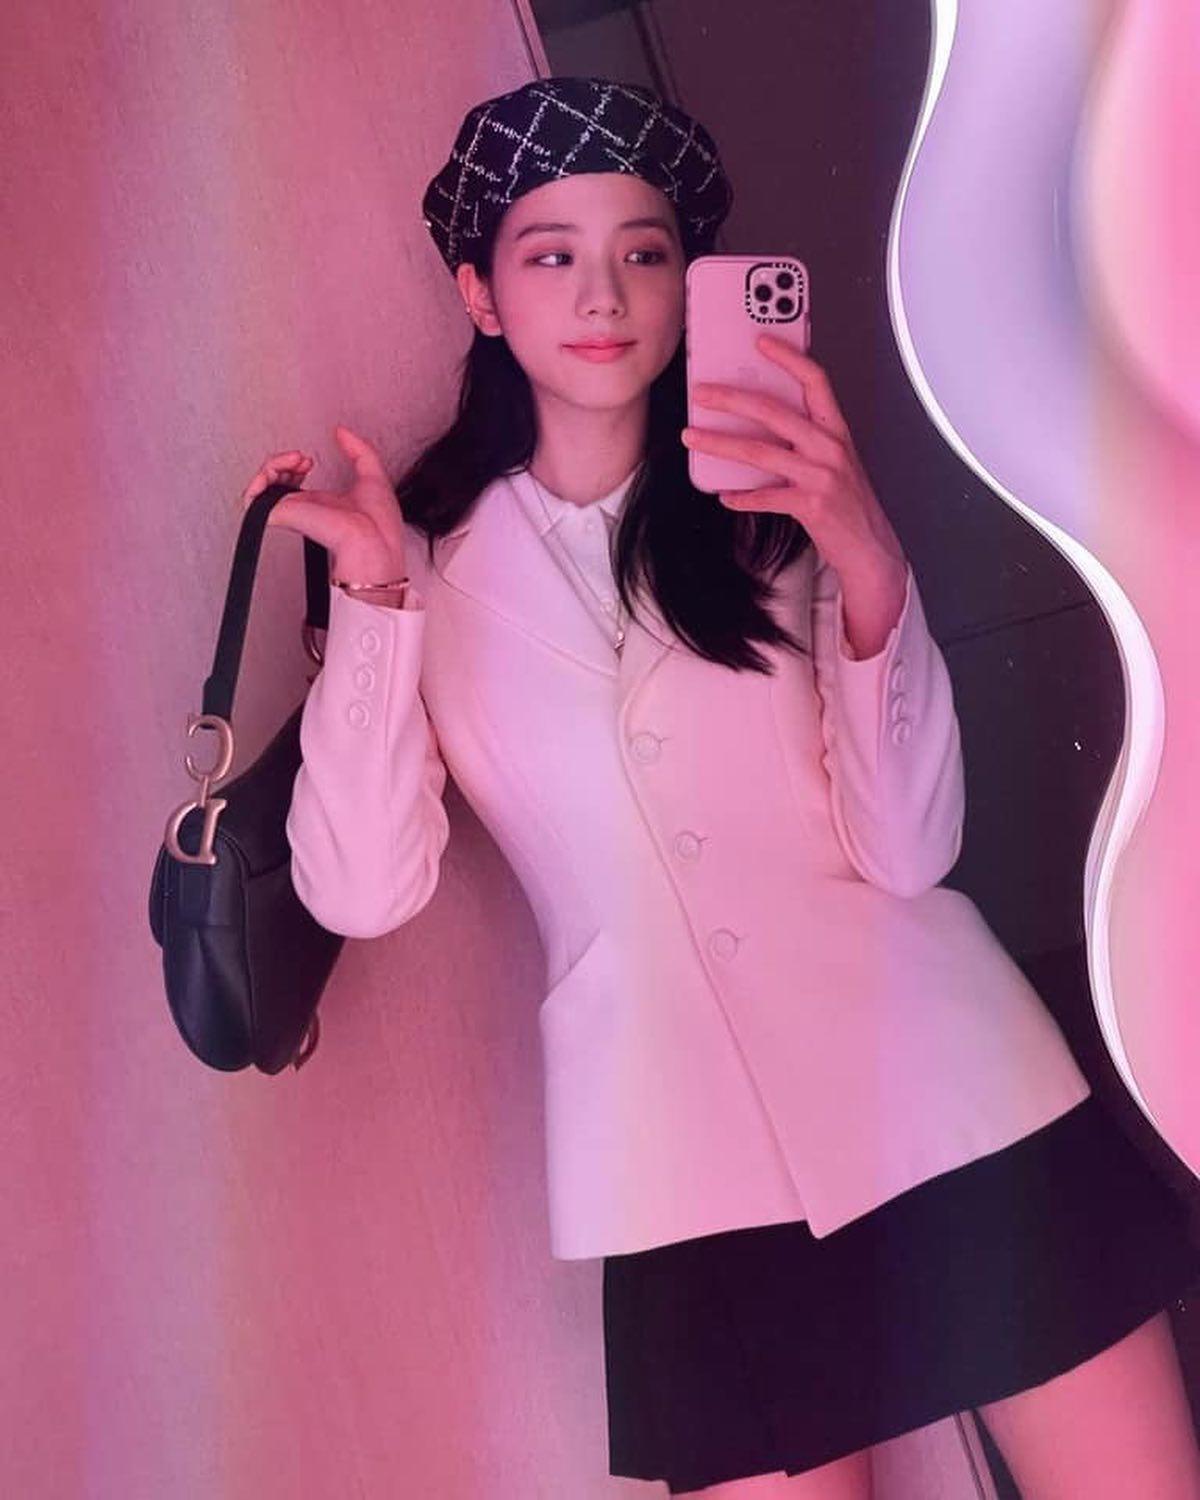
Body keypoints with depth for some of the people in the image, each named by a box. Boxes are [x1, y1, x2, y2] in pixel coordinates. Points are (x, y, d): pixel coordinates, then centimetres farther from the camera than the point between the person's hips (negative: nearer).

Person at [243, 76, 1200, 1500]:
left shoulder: (775, 510, 4)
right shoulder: (437, 554, 5)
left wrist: (869, 566, -20)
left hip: (944, 1097, 1)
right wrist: (369, 598, -14)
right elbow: (363, 893, -5)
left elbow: (906, 850, -6)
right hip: (693, 1162, 0)